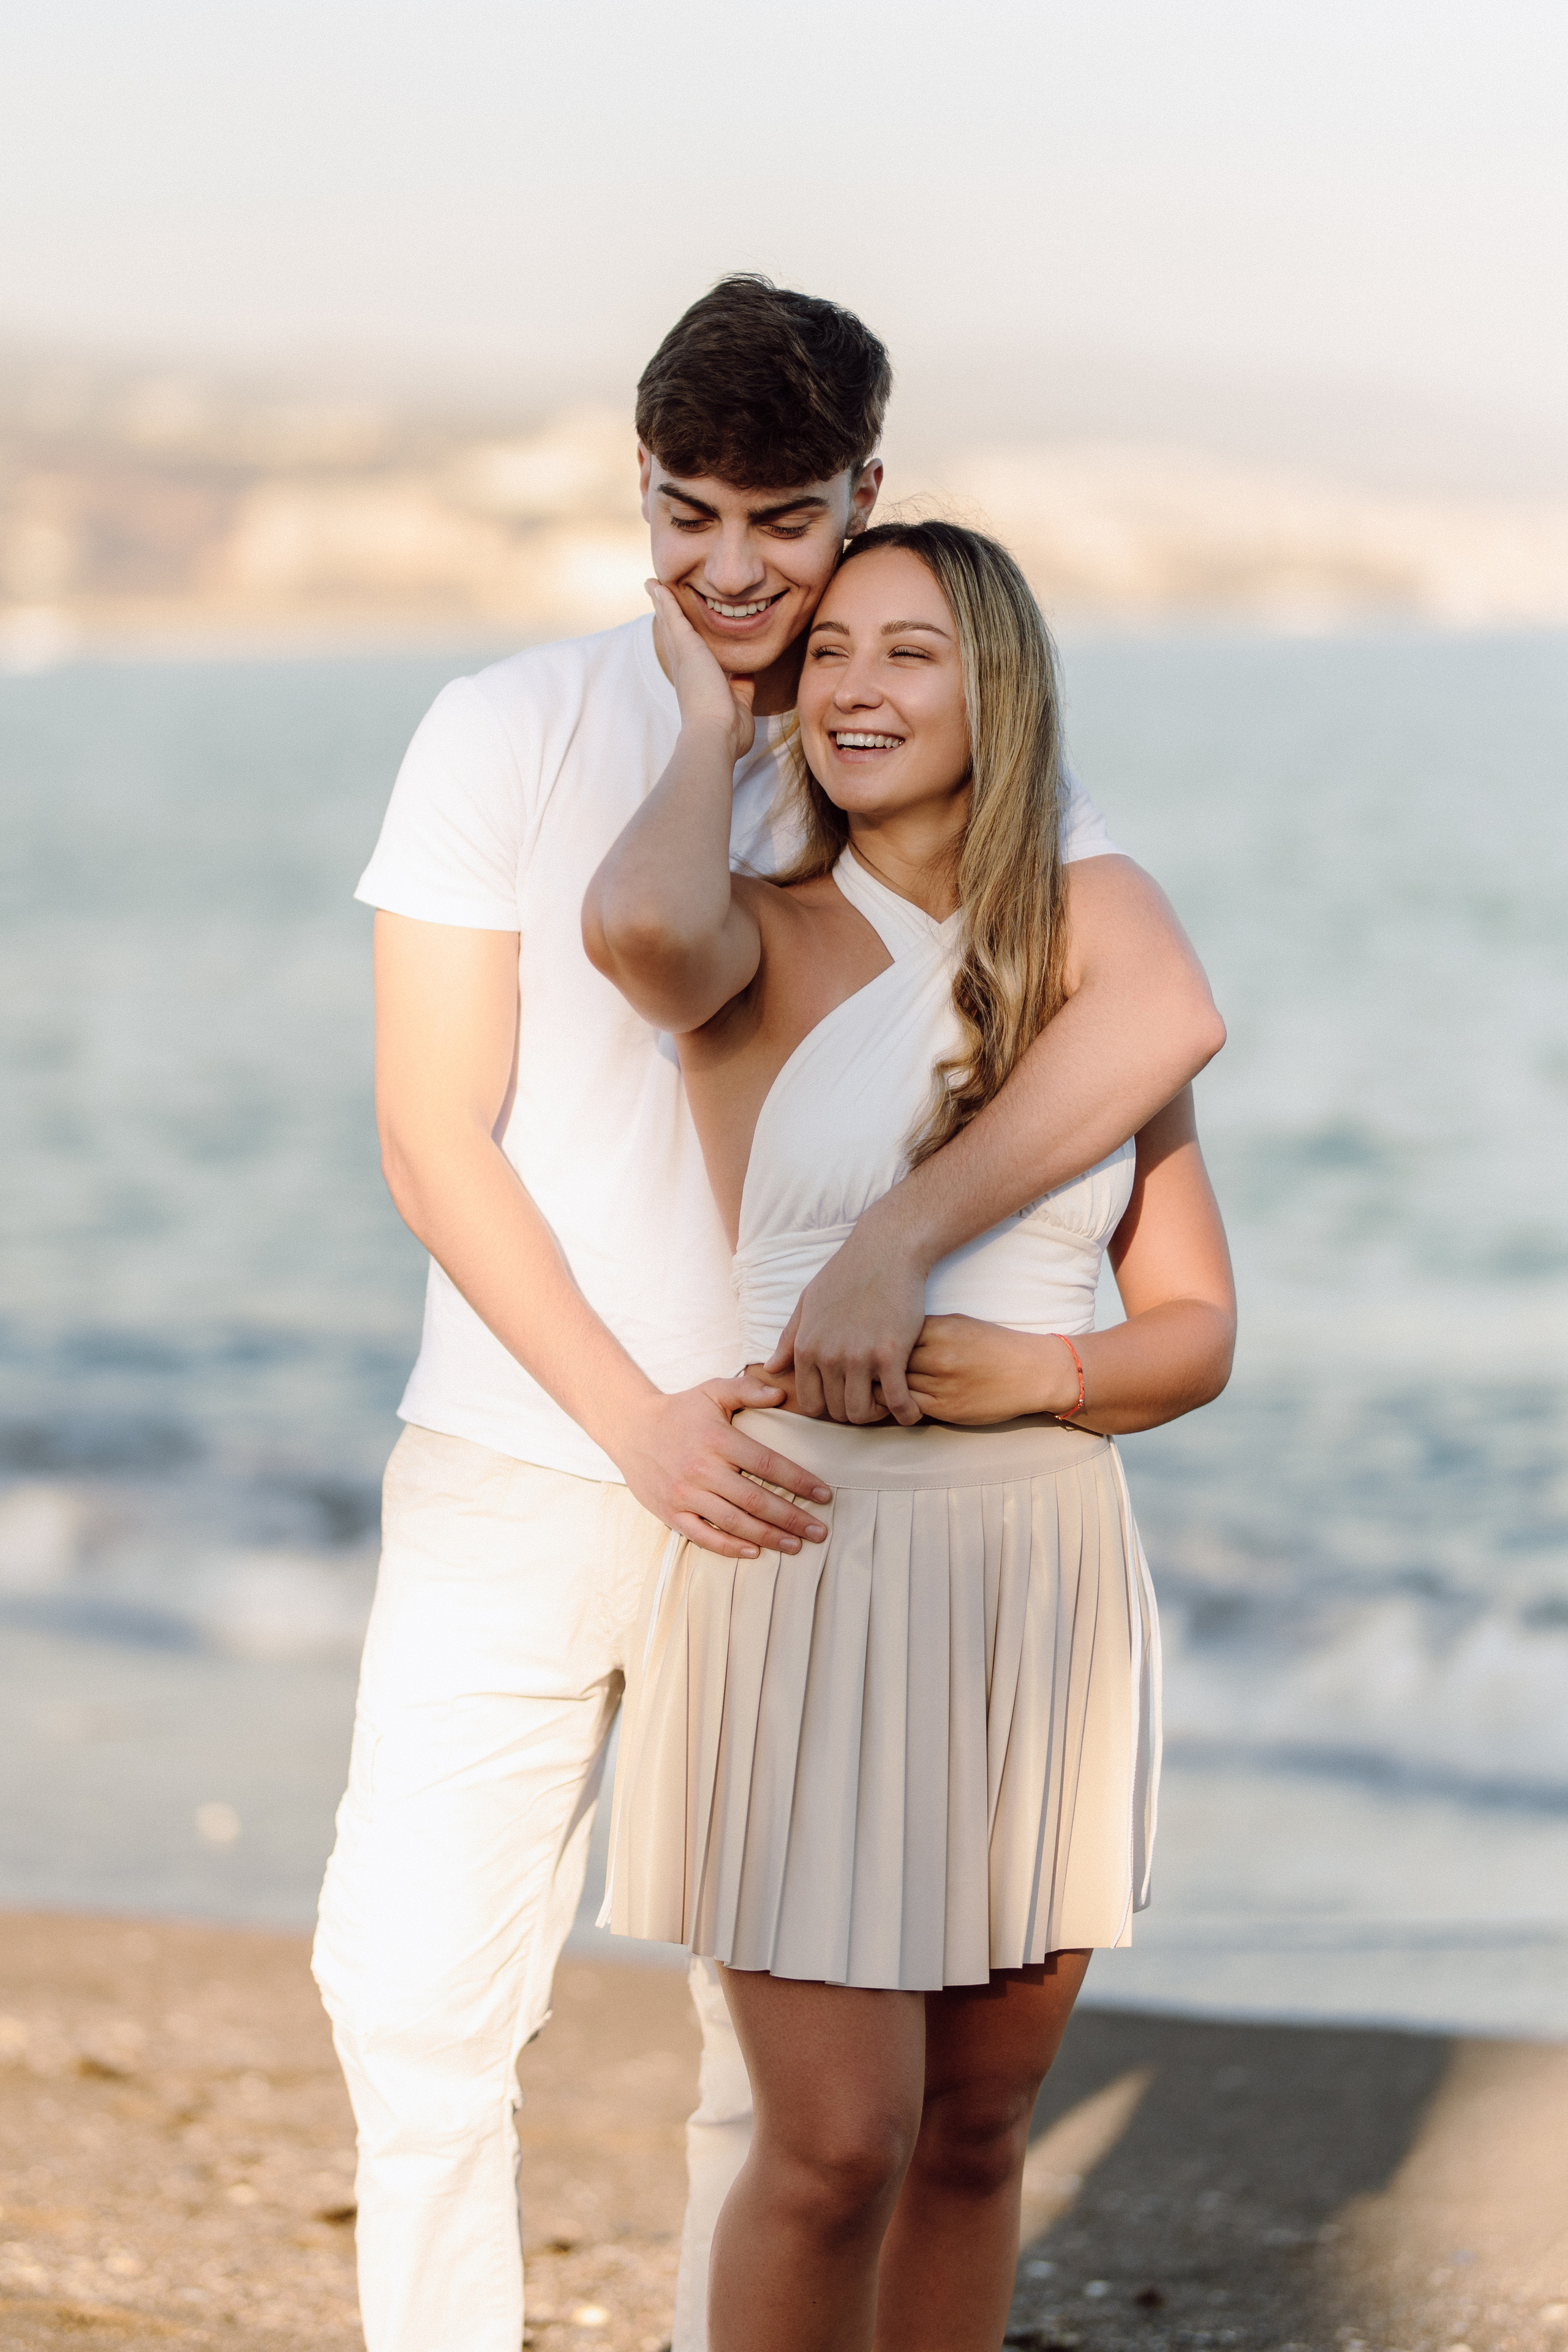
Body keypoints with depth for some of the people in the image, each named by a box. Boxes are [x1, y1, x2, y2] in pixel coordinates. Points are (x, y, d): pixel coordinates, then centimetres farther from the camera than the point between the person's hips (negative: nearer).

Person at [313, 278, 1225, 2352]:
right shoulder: (512, 731, -3)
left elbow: (1164, 1007, -20)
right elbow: (434, 1134, -7)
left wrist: (902, 1237, -31)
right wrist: (640, 1423, -17)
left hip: (798, 1490, 0)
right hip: (509, 1476, 0)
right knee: (417, 1990, -1)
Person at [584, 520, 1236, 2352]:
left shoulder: (1093, 983, 8)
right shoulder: (758, 944, -4)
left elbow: (1199, 1335, 9)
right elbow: (636, 927, -31)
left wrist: (1040, 1373, -13)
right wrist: (712, 726, -11)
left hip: (1045, 1587, 4)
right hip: (816, 1582, -4)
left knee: (974, 2134, 12)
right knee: (839, 2148, -7)